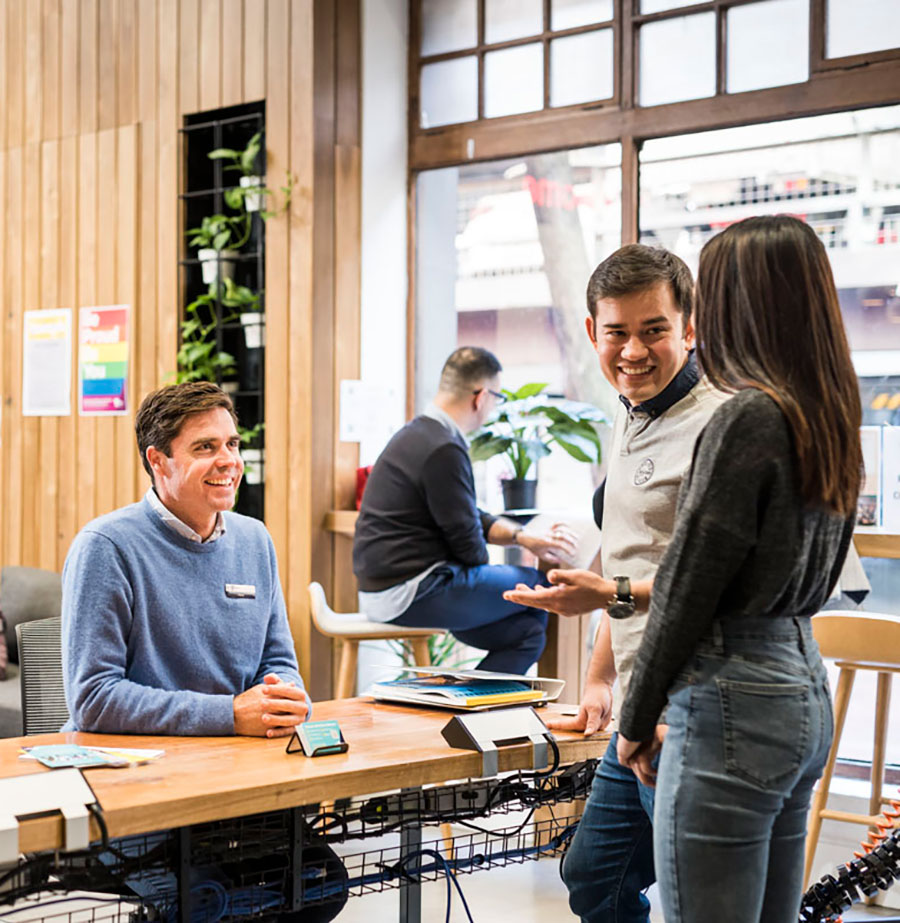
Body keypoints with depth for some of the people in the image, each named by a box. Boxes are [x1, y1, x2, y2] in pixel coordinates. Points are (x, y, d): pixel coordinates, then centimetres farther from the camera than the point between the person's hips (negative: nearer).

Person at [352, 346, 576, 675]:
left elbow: (469, 515, 20)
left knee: (526, 630, 9)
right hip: (408, 592, -10)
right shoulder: (443, 449, -19)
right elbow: (467, 541, -15)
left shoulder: (420, 434, 14)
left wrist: (522, 536, 8)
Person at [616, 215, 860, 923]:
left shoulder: (748, 419, -16)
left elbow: (688, 590, -14)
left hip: (739, 702, -9)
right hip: (805, 686, 9)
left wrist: (638, 722, -3)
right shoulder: (830, 420, 11)